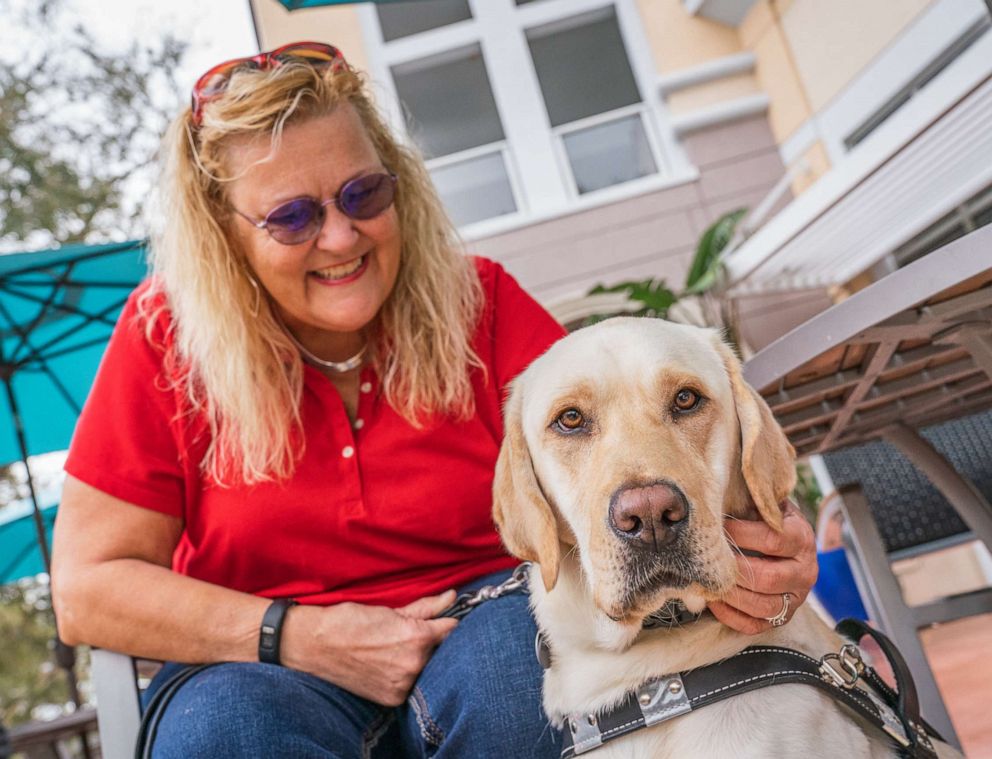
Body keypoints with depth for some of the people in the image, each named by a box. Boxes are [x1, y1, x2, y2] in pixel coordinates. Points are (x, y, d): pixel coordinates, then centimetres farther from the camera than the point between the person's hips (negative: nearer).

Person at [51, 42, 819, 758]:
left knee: (524, 652, -32)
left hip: (484, 635, 1)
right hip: (264, 667, 0)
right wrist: (303, 638, -17)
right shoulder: (166, 338, -5)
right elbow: (89, 587, -5)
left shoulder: (480, 302, -3)